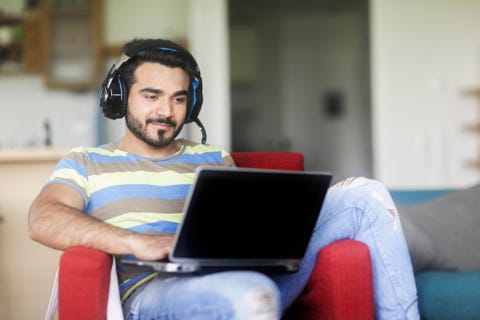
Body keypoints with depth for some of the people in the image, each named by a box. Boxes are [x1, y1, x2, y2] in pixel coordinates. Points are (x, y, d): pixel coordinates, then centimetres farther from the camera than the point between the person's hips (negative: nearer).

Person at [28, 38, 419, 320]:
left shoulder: (214, 159, 28)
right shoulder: (85, 163, 17)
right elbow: (43, 220, -3)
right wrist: (137, 243, -21)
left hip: (246, 273, 5)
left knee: (364, 195, -6)